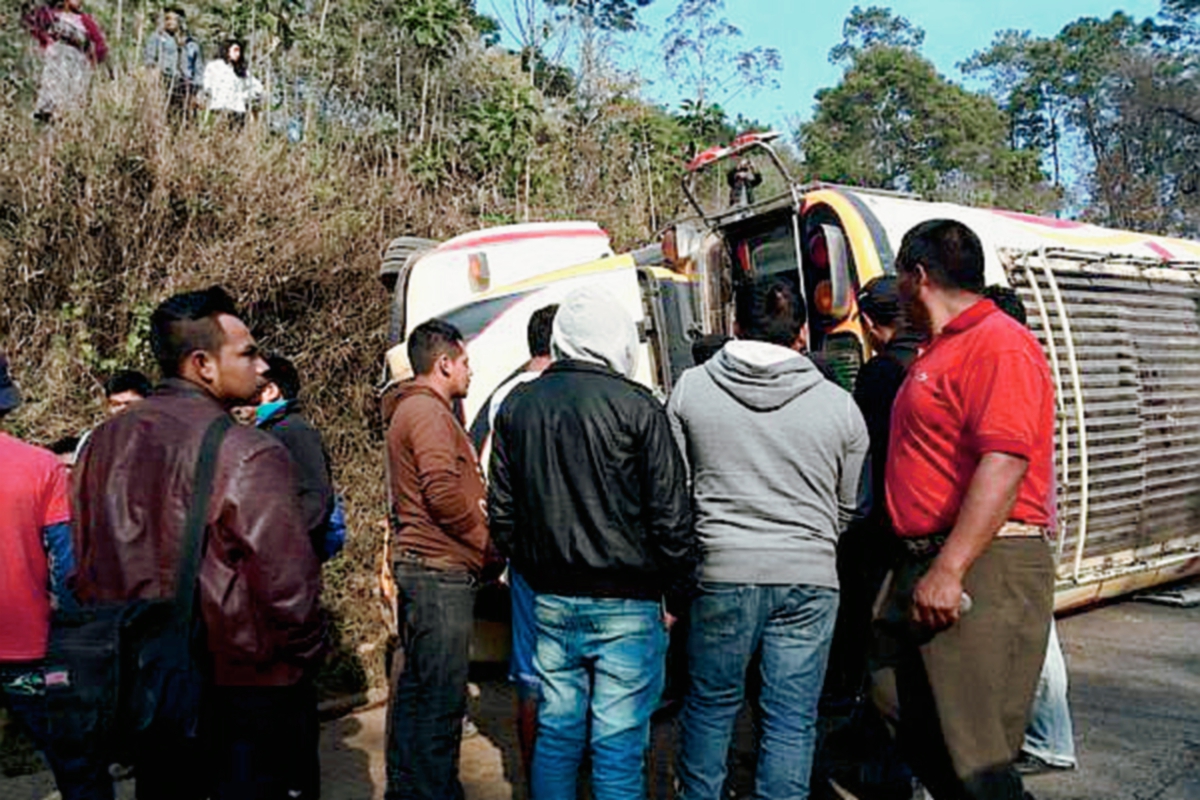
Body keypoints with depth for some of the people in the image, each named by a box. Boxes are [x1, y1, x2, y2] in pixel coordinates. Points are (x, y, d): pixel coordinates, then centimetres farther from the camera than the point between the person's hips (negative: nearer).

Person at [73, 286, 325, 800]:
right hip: (243, 682, -6)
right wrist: (306, 653, -4)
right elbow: (287, 581, -23)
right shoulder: (248, 453, -21)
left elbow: (84, 566, 7)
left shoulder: (104, 443, 0)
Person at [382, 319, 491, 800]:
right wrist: (487, 541, -10)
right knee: (441, 693, -4)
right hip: (440, 567, -11)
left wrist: (478, 543, 16)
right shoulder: (429, 412, -13)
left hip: (418, 563, 11)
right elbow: (444, 491, -23)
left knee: (415, 684, 18)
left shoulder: (410, 410, 21)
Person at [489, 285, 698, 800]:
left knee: (556, 732, 17)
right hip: (627, 604, -4)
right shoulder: (636, 406, -10)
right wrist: (676, 595, 1)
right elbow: (670, 514, -9)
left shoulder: (517, 406, 5)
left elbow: (502, 511, 10)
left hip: (550, 602, 5)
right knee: (619, 745, 5)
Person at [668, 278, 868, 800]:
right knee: (792, 721, 9)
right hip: (810, 579, 0)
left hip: (722, 572, 0)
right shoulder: (839, 405, 1)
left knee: (710, 705, 16)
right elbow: (849, 509, 11)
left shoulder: (691, 388, -1)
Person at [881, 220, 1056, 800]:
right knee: (924, 747, 15)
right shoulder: (940, 353, 20)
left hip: (983, 570, -10)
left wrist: (949, 570, -26)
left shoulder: (999, 343, -10)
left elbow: (1005, 463, -21)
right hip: (930, 565, 10)